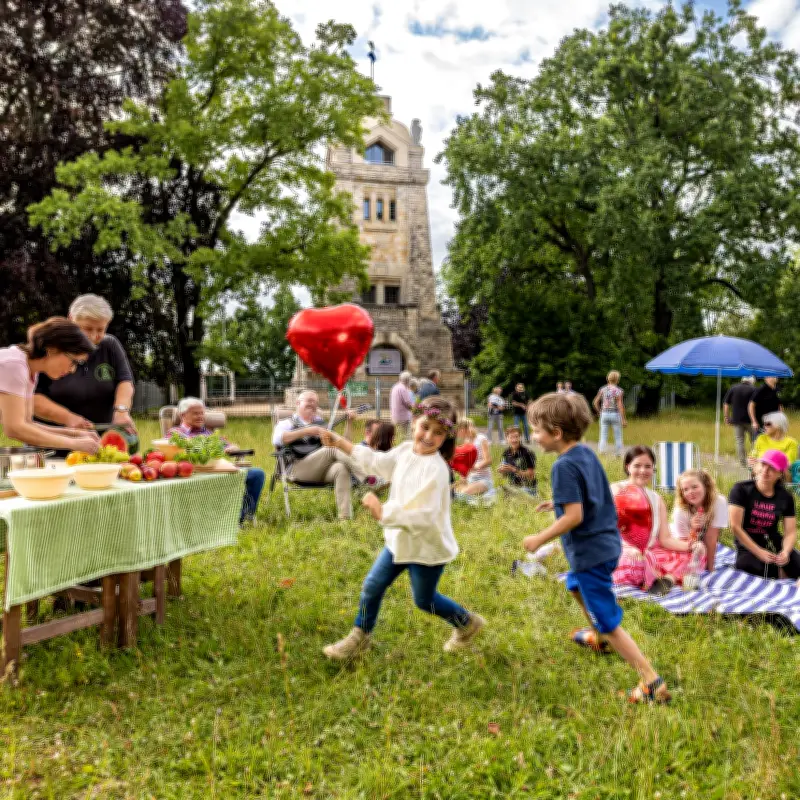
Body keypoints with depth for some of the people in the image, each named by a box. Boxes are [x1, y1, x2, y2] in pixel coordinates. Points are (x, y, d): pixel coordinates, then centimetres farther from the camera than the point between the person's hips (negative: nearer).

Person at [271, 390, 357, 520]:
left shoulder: (320, 423, 29)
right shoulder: (287, 423, 15)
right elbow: (277, 439, -11)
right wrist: (306, 431, -17)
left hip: (322, 471, 4)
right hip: (298, 470, -4)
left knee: (341, 468, -31)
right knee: (332, 449, -27)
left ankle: (345, 516, -42)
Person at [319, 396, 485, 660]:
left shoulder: (435, 469, -29)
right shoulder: (406, 450, -4)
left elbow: (423, 516, -33)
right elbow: (376, 461, 14)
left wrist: (383, 513, -32)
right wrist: (340, 443, 14)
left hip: (427, 546, -7)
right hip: (401, 540, 7)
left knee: (424, 600, 13)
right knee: (372, 586, 14)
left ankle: (468, 623, 40)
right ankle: (360, 637, 36)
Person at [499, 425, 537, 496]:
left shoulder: (527, 453, -15)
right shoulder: (506, 453, 3)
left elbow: (531, 475, -16)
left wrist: (514, 470, -24)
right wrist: (502, 470, -10)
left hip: (526, 487, -6)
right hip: (512, 487, 6)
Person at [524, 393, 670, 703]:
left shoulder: (564, 466, -23)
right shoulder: (587, 453, 4)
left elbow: (574, 516, -26)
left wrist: (539, 539, -16)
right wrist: (559, 502, 20)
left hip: (590, 552, -10)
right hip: (607, 542, 10)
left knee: (609, 622, 1)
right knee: (576, 585, 34)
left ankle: (652, 682, 5)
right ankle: (599, 640, 55)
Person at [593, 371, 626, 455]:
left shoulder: (602, 389, 1)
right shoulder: (618, 391, -9)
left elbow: (595, 402, 1)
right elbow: (620, 406, -13)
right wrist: (623, 420, -11)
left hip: (604, 414, 3)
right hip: (615, 414, -3)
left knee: (603, 436, 7)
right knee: (618, 437, 9)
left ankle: (601, 452, -1)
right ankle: (619, 454, 14)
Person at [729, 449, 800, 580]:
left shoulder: (786, 497, 0)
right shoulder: (741, 489, -12)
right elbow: (735, 527, -16)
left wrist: (785, 552, -21)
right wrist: (759, 552, -17)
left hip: (775, 544, 3)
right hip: (748, 546, -3)